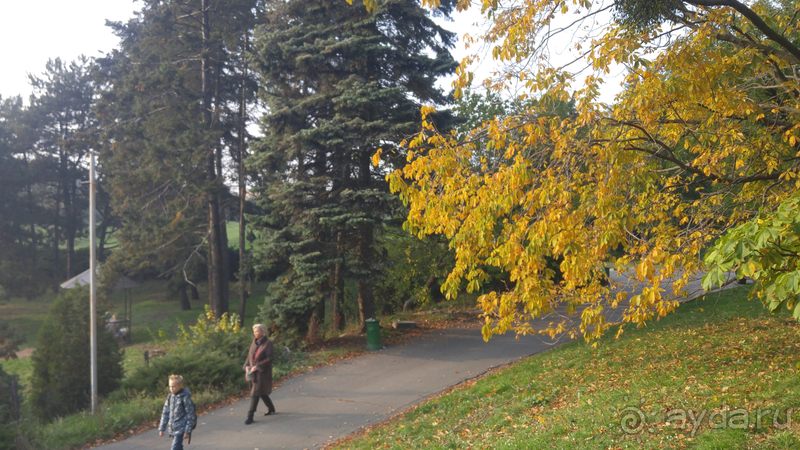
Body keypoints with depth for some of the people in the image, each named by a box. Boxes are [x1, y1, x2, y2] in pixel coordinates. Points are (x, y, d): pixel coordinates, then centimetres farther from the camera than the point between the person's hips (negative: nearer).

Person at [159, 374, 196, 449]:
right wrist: (162, 428, 10)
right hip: (172, 429, 6)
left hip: (180, 429, -6)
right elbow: (165, 413, 12)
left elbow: (190, 414, -12)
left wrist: (188, 431, -12)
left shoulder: (185, 397, -13)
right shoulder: (170, 396, 5)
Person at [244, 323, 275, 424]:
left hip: (262, 372, -7)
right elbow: (249, 355, 16)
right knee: (261, 392, 16)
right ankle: (271, 408, 36)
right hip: (253, 372, 7)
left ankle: (250, 416, -7)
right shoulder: (254, 342, 9)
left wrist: (257, 366, -19)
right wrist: (247, 365, -1)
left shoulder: (268, 343, -11)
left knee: (255, 393, -10)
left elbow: (269, 359, -15)